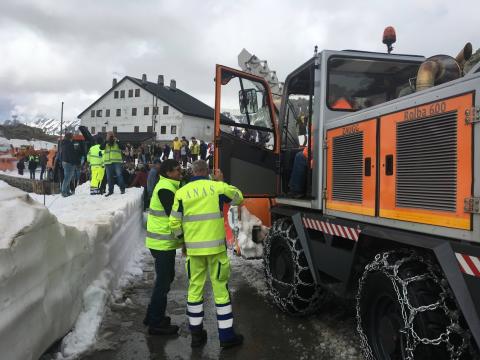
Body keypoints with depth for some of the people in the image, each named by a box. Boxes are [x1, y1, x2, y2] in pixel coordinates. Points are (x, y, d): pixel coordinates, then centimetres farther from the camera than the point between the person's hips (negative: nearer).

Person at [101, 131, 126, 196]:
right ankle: (110, 191, 13)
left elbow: (122, 148, -6)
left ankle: (122, 189, -2)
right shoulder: (105, 143, 14)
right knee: (109, 177, 5)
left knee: (119, 175, -10)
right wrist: (106, 140, -12)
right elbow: (101, 148, -5)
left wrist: (117, 141, -14)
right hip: (108, 162, 2)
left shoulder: (117, 142, 10)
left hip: (117, 162, -2)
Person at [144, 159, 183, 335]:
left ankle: (153, 316, 32)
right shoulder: (165, 189, -18)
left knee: (165, 278, 20)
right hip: (163, 243, -10)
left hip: (163, 241, 10)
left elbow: (173, 213, 18)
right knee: (163, 282, -1)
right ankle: (156, 324, 10)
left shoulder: (167, 186, 15)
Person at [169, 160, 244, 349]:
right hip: (216, 246, -1)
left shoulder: (182, 192, 0)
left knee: (195, 288, 13)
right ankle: (226, 335, 14)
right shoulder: (217, 187, -3)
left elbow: (175, 223, 1)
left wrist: (183, 239, 17)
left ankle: (196, 333, 22)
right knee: (220, 288, 7)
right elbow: (238, 197, 15)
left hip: (193, 248, 2)